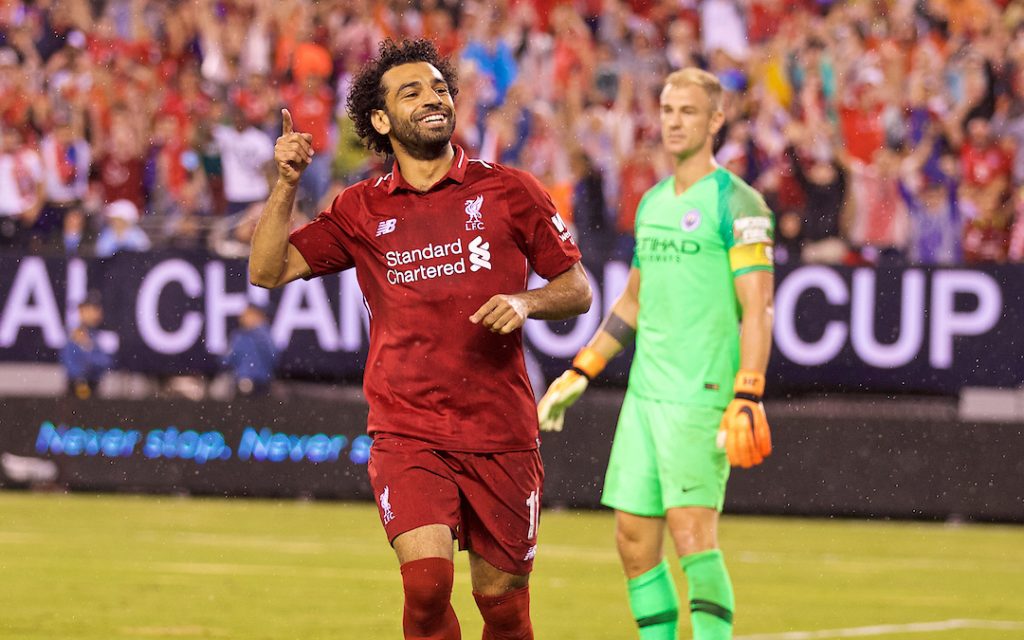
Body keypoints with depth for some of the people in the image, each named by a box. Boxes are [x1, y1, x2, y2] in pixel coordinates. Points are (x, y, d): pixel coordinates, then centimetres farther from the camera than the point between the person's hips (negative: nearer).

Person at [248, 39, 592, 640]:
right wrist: (286, 184, -9)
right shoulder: (361, 209, 8)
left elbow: (578, 288, 9)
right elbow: (268, 271, 3)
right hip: (406, 433, -1)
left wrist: (526, 303, -11)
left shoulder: (508, 190, 4)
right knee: (427, 578, -21)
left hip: (501, 433, 1)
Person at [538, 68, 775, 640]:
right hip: (644, 393, 7)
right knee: (635, 539, 5)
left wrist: (747, 399, -21)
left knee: (692, 533, -15)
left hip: (701, 396, -7)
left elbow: (757, 309, -12)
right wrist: (579, 375, 24)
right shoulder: (653, 203, 17)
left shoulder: (736, 203, -6)